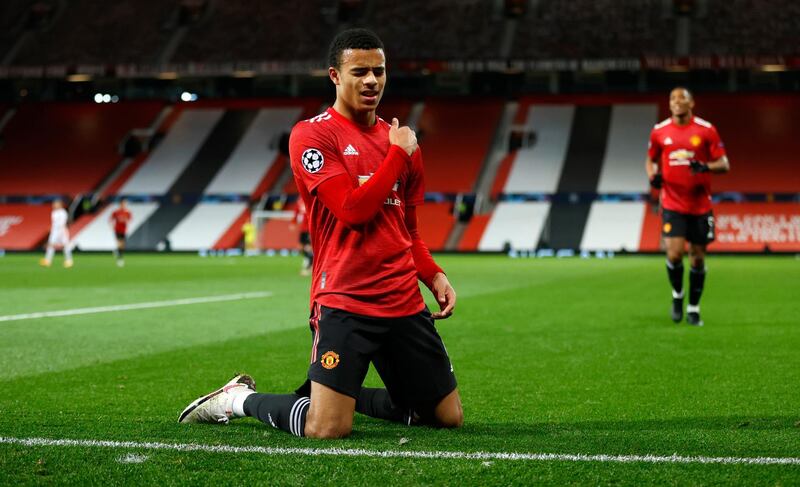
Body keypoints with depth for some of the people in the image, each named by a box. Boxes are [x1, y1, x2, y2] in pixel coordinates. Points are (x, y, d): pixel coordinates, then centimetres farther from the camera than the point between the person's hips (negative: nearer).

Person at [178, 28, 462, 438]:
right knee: (326, 430, -17)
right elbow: (353, 209, -18)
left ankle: (347, 392, 28)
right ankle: (241, 398, 12)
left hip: (405, 304, 7)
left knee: (449, 417, 9)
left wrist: (434, 274, 5)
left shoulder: (401, 141, 14)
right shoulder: (310, 135, -6)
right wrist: (399, 154, -9)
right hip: (344, 302, -6)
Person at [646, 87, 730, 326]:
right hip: (672, 205, 0)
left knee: (698, 258, 5)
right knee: (674, 254, -14)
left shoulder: (706, 130, -3)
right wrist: (653, 175, -4)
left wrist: (706, 166, -23)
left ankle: (693, 308, 21)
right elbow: (651, 160, 18)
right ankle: (677, 295, 14)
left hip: (700, 205, 0)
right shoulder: (659, 131, 2)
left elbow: (724, 164, -2)